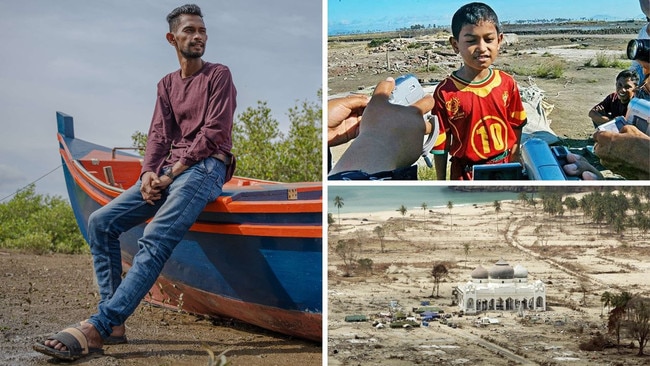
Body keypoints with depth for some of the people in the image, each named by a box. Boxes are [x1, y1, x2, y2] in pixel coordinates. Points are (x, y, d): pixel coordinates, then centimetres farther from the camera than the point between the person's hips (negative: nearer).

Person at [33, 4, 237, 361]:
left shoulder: (218, 75, 3)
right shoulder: (167, 84, 22)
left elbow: (214, 133, -7)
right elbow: (158, 133, 12)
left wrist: (174, 171, -12)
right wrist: (149, 172, -8)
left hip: (204, 168, -7)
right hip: (168, 171, 7)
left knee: (154, 239, -28)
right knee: (101, 221, -8)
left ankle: (96, 328, -37)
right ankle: (114, 323, -14)